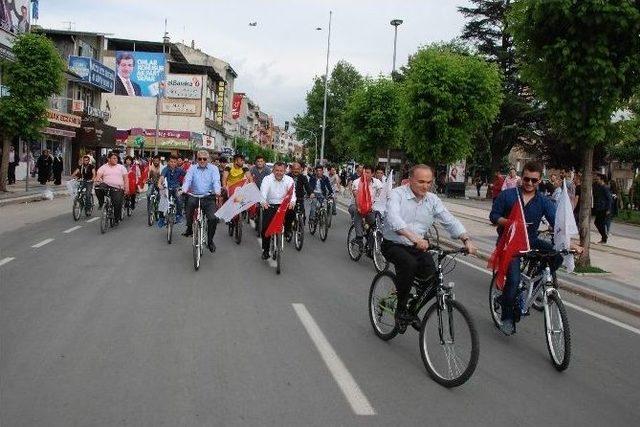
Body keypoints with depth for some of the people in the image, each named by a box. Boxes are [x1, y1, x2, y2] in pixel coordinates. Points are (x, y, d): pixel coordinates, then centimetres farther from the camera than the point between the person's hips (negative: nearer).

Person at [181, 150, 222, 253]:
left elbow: (216, 182, -8)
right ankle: (189, 228, -14)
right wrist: (184, 190, -25)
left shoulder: (213, 169, 7)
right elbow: (187, 180, -4)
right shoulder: (192, 169, 10)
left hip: (209, 198, 0)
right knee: (190, 202, -35)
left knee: (213, 218, -16)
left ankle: (210, 241, 11)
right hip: (195, 196, 0)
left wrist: (217, 193, -28)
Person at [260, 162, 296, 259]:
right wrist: (263, 202, -45)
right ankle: (265, 250, 8)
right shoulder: (267, 179, -8)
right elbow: (263, 191, -24)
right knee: (266, 228, -8)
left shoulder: (289, 180, -4)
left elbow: (292, 192, -17)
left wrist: (292, 202, -40)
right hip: (269, 206, -1)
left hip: (283, 206, 2)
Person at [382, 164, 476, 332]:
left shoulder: (433, 200, 3)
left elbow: (449, 221, -2)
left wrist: (466, 240, -20)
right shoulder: (397, 194, -13)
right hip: (393, 245, -5)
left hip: (417, 247, 5)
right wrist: (413, 237, -47)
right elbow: (393, 218, -31)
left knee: (431, 275, -17)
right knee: (409, 263, -34)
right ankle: (401, 310, -15)